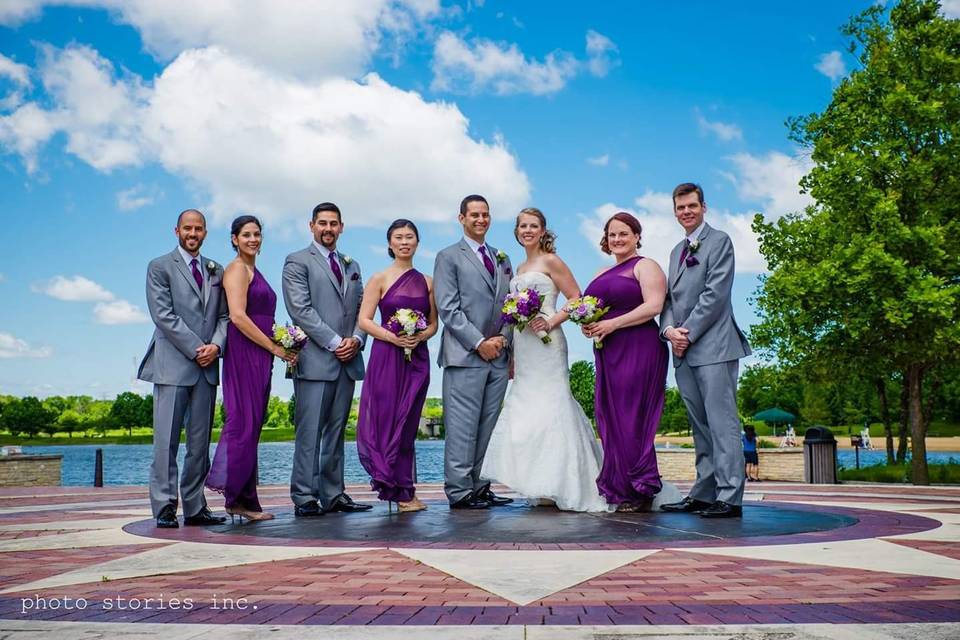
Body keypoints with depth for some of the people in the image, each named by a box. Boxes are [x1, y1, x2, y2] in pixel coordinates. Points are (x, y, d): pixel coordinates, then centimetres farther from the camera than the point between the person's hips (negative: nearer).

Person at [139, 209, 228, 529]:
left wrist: (216, 345, -5)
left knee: (200, 442, 6)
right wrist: (196, 349, -12)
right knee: (167, 440, -4)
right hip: (173, 364, -5)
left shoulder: (216, 271, 18)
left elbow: (224, 316, 14)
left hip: (207, 366, 5)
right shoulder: (160, 267, 4)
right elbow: (163, 315, -7)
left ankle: (195, 508, 10)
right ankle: (164, 508, 0)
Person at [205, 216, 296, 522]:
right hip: (244, 353, -9)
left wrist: (284, 346, 9)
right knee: (244, 420, -10)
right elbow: (238, 316, -17)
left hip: (259, 356, 9)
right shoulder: (237, 269, -6)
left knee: (252, 424, 7)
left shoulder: (254, 271, 22)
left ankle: (245, 500, 11)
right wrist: (275, 348, -13)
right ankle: (237, 496, -6)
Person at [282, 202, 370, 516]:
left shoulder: (352, 266, 21)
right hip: (315, 360, -6)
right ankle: (304, 498, -1)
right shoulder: (297, 261, 2)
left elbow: (362, 309, 17)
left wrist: (357, 339, -3)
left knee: (336, 431, 8)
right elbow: (301, 309, -9)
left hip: (348, 360, 6)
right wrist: (334, 343, -13)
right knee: (309, 432, -5)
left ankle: (333, 495, 12)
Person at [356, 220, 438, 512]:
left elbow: (434, 322, 13)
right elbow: (364, 320, -4)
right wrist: (392, 337, -17)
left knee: (408, 423, 6)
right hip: (386, 357, -3)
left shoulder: (427, 282, 11)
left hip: (417, 357, 3)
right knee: (387, 419, -4)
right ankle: (402, 490, 7)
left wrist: (421, 336, -8)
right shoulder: (379, 279, 0)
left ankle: (402, 489, 17)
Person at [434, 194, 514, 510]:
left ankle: (478, 486, 12)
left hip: (498, 355, 6)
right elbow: (448, 309, -6)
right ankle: (459, 492, 0)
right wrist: (479, 342, -12)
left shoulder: (502, 259, 20)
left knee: (487, 426, 7)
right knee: (463, 425, -5)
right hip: (465, 355, -5)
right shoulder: (449, 257, 3)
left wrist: (503, 337, -1)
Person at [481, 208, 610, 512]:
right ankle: (545, 489, 12)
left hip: (546, 343, -8)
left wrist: (551, 322, -19)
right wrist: (512, 357, 19)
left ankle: (562, 488, -2)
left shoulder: (551, 261, -2)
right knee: (527, 412, 5)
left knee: (548, 409, -9)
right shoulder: (520, 268, 20)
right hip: (523, 346, 8)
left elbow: (577, 300, -6)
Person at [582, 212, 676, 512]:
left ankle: (642, 492, -1)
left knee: (632, 419, -8)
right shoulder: (603, 274, 23)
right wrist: (587, 325, 3)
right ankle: (619, 490, 8)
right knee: (610, 420, 3)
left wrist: (613, 324, -17)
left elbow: (654, 306, -13)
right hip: (608, 353, 8)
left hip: (638, 350, -7)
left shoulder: (645, 266, 0)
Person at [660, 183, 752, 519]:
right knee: (700, 426, 9)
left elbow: (715, 293, -10)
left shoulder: (719, 241, 0)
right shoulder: (676, 251, 23)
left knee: (722, 423, -8)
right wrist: (669, 330, -2)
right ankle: (703, 494, 13)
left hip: (713, 346, -7)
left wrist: (688, 332, -12)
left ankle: (729, 498, -7)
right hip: (683, 351, 7)